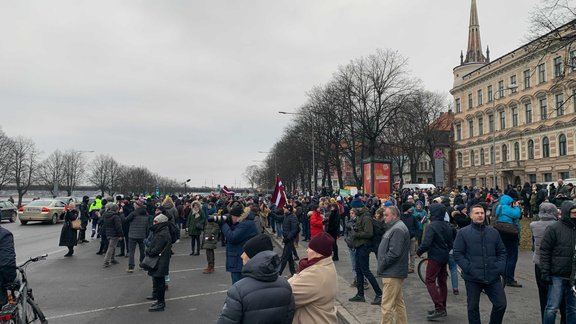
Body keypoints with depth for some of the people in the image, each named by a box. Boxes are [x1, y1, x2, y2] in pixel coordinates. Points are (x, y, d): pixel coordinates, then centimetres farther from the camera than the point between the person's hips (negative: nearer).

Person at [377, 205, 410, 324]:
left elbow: (394, 253, -24)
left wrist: (381, 266, -14)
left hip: (392, 274, -11)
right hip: (394, 272, 11)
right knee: (399, 302, 17)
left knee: (387, 305, -6)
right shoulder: (395, 227, 16)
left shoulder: (397, 229, -18)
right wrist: (382, 266, 13)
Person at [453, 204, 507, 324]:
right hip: (473, 278, -3)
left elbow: (502, 252, 14)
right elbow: (457, 253, -5)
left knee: (501, 304, 5)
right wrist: (468, 269, -14)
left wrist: (500, 268, 0)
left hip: (493, 277, 3)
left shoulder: (493, 232, 9)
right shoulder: (463, 233, -3)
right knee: (473, 307, 9)